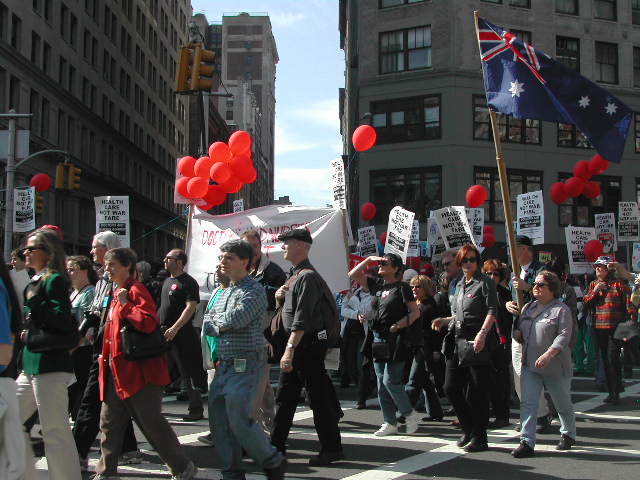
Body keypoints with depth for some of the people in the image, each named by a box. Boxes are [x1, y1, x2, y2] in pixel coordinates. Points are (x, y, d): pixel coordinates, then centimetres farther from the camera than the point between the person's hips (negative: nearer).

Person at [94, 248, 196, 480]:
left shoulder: (135, 290, -12)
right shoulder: (117, 293, 16)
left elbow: (148, 322, -26)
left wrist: (125, 304, -20)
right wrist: (107, 356, 19)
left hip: (139, 369, -9)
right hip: (118, 370, 9)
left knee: (151, 422, -4)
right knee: (109, 422, 12)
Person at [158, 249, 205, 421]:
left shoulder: (188, 282, -10)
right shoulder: (167, 281, 19)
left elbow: (190, 307, -19)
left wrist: (175, 328, -26)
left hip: (182, 334, -9)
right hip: (163, 332, 9)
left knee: (188, 372, -4)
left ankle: (196, 409, 2)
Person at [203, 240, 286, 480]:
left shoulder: (254, 290, -10)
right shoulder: (224, 292, 17)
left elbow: (235, 319, -22)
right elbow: (206, 325, 14)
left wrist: (216, 320, -3)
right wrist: (223, 326, -6)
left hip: (245, 366, -8)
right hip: (223, 365, 8)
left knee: (239, 419, -8)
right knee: (219, 418, 8)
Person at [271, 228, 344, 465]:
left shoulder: (307, 277, -17)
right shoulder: (295, 276, 15)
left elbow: (302, 318, -23)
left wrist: (290, 349, -26)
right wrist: (279, 297, 4)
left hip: (309, 343, -10)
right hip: (297, 342, 10)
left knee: (318, 396, -2)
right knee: (285, 394, 13)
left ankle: (332, 448, 8)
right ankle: (277, 445, 22)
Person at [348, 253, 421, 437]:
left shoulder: (401, 287, -5)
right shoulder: (377, 285, 12)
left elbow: (415, 313, -7)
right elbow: (353, 275, 15)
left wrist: (398, 325, -17)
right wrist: (369, 259, 7)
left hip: (395, 340, -7)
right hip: (378, 340, 7)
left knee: (391, 381, -9)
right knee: (382, 384, 8)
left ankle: (410, 414, 10)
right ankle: (390, 423, 15)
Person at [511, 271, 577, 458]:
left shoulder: (561, 309, -8)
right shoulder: (528, 308, 13)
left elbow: (564, 336, -17)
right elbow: (519, 329, 22)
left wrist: (548, 354, -29)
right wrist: (517, 333, -3)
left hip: (555, 367, -5)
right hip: (530, 365, 5)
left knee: (563, 404, 13)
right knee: (528, 403, -5)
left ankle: (568, 435, 35)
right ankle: (527, 442, -5)